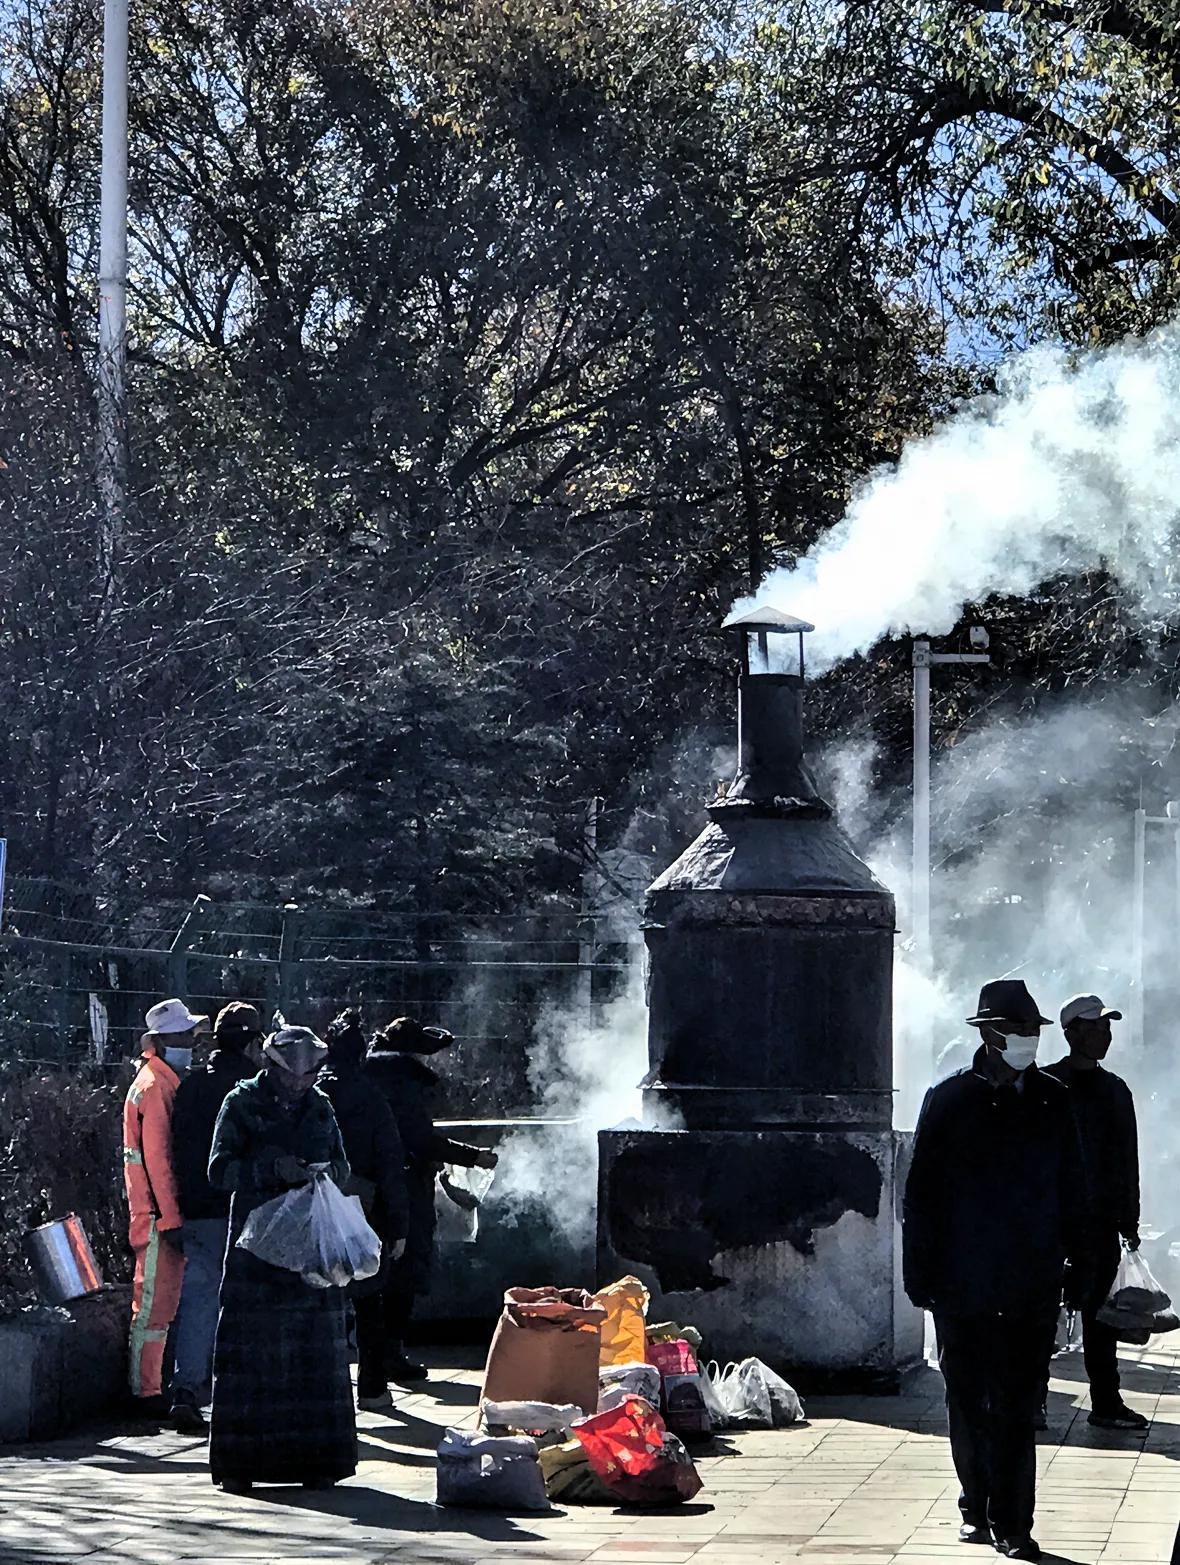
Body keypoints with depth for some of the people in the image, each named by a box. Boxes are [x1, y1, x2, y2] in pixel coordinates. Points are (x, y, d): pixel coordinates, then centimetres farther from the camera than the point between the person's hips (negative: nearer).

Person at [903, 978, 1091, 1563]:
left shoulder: (1051, 1101, 7)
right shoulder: (949, 1099, 0)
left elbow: (1072, 1191, 13)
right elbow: (919, 1195, 2)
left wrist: (1079, 1266, 9)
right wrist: (920, 1273, -1)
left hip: (1033, 1286, 1)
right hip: (963, 1284, -1)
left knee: (1017, 1408, -3)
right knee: (968, 1405, 8)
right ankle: (978, 1509, 22)